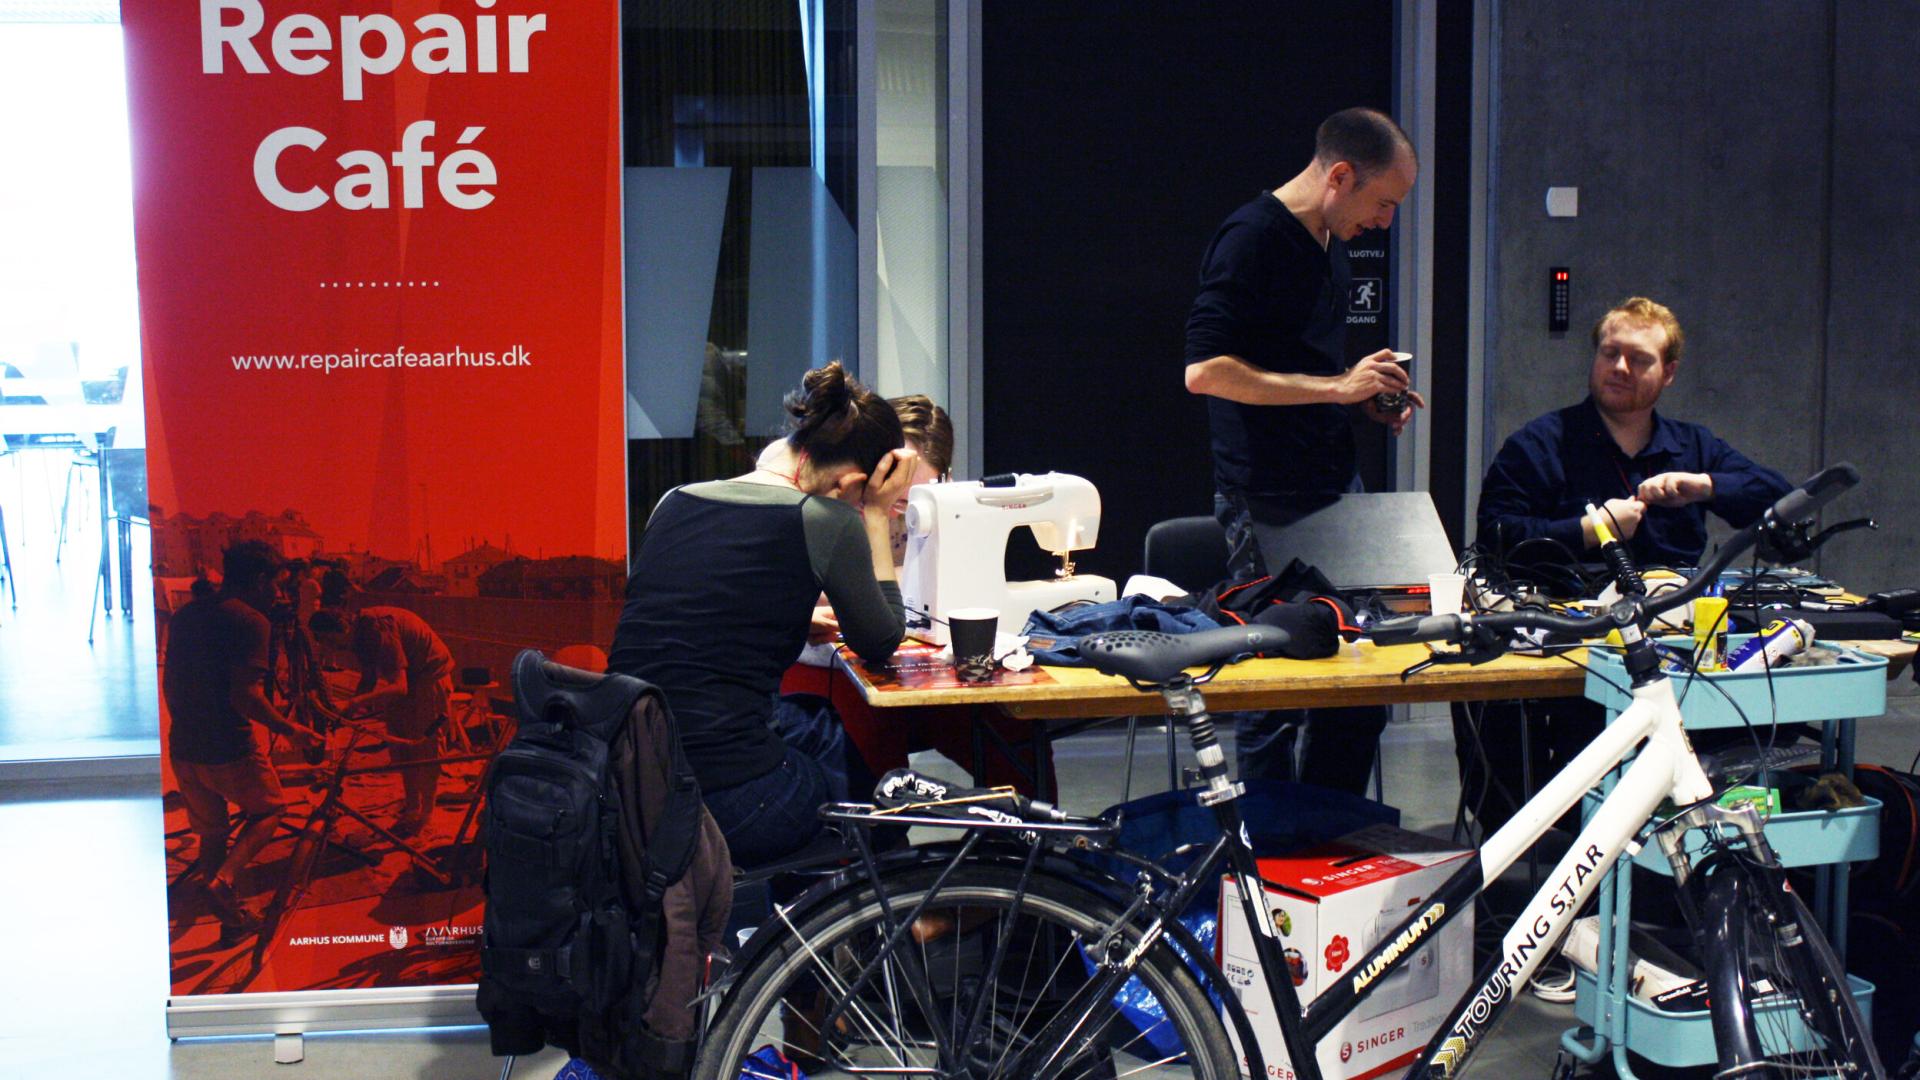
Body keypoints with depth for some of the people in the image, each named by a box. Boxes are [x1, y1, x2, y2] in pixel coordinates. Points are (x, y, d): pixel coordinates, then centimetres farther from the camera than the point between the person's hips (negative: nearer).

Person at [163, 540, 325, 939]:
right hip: (231, 750, -6)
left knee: (212, 831, 21)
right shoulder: (251, 622, -14)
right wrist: (291, 731, -13)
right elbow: (245, 695, -23)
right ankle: (223, 879, -5)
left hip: (183, 749, 7)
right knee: (269, 809, 17)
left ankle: (231, 915, 27)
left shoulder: (184, 617, 10)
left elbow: (169, 683, 18)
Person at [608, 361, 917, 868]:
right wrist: (876, 516, 12)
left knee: (822, 726, 32)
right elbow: (881, 643, 8)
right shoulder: (826, 521, -8)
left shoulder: (675, 503, 10)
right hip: (724, 801, -6)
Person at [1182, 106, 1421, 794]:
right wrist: (1336, 386, -19)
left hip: (1337, 490, 9)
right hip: (1267, 503, -9)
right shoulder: (1252, 237, -14)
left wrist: (1365, 394, 10)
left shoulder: (1330, 243, 16)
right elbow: (1204, 370, -23)